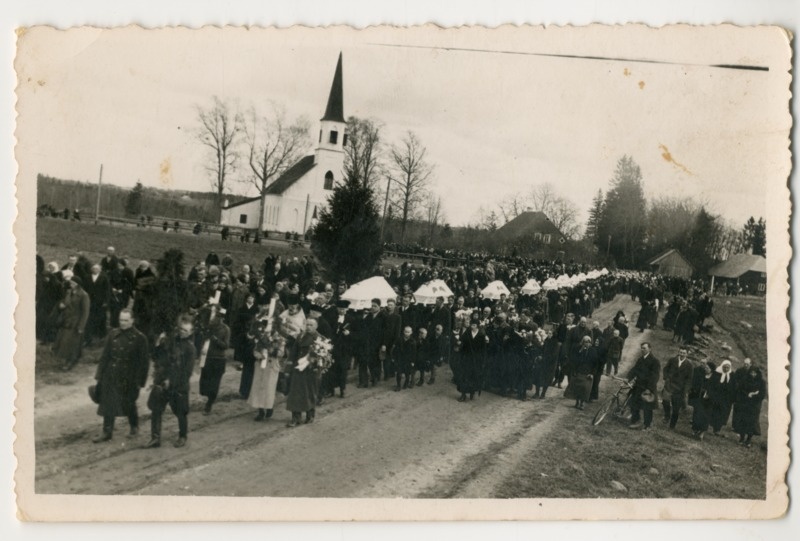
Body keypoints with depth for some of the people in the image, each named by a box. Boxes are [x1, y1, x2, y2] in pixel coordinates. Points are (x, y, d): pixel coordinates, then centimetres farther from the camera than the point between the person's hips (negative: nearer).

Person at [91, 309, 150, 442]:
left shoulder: (139, 338, -8)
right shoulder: (113, 334, 3)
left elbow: (144, 361, -6)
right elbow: (105, 355, 7)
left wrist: (140, 380, -9)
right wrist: (99, 375, 3)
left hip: (128, 378, -3)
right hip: (111, 376, 3)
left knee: (128, 404, 10)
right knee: (107, 403, 3)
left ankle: (134, 427, 34)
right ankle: (107, 432, 12)